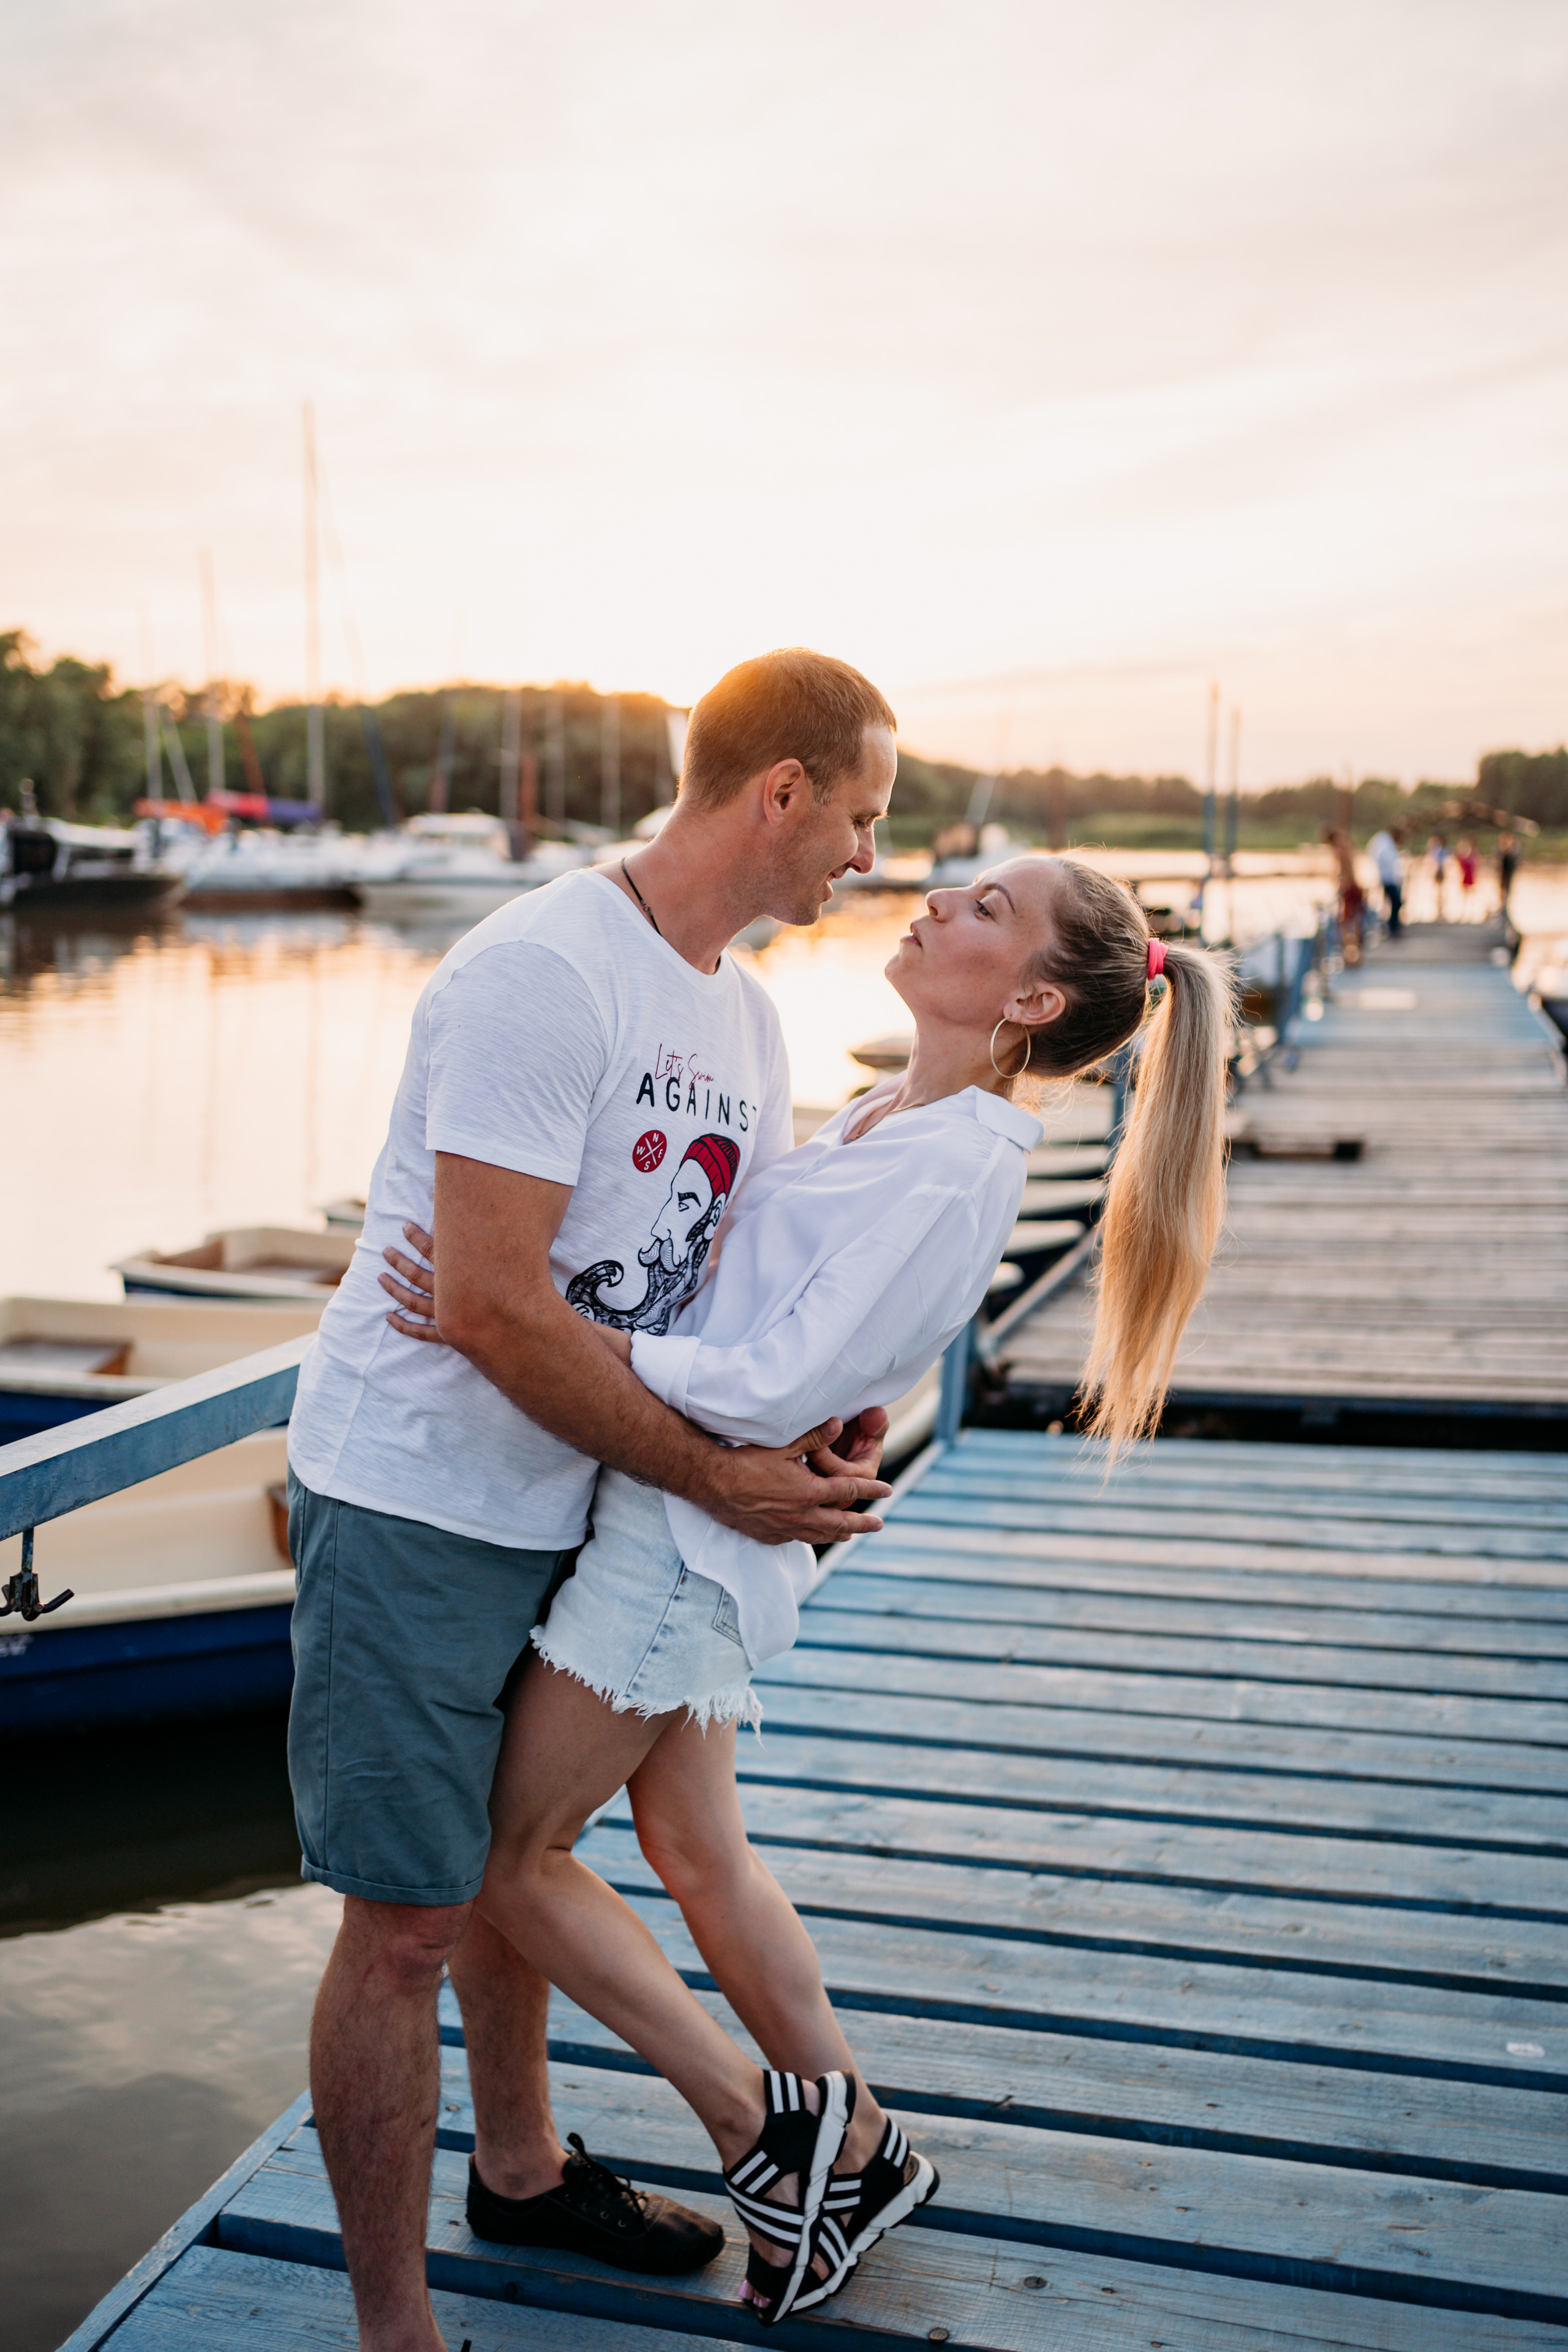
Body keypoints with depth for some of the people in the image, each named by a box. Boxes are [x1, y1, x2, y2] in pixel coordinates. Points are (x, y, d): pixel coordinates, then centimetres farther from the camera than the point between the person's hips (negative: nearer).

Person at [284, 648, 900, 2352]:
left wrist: (817, 1429, -5)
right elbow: (492, 1307, -26)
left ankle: (522, 2167, 44)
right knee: (406, 1920, 1)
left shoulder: (743, 1014, 7)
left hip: (561, 1505, 9)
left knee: (513, 1850, 24)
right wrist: (712, 1474, -18)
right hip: (411, 1500, -8)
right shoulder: (540, 975, -22)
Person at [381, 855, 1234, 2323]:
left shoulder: (955, 1169, -21)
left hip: (691, 1532, -9)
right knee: (694, 1851, 19)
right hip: (670, 1516, 9)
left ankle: (757, 2130, 16)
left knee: (509, 1857, 5)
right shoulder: (888, 1118, 8)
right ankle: (859, 2146, 35)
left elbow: (773, 1389, -25)